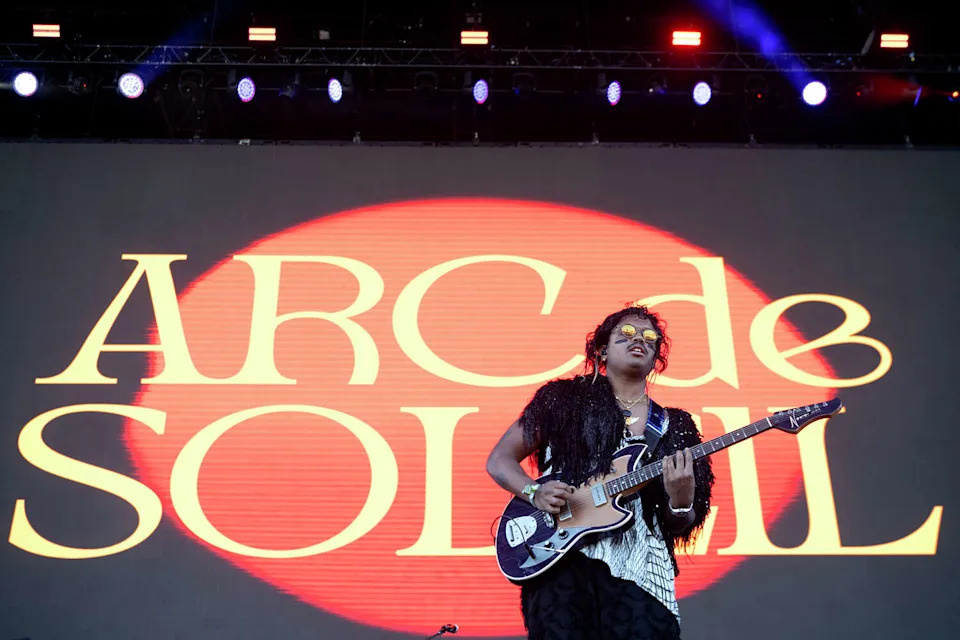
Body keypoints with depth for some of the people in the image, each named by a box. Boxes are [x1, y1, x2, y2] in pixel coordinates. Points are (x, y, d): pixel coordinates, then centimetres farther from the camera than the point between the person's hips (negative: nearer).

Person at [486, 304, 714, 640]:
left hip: (640, 569, 2)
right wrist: (535, 493, -10)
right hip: (563, 559, -2)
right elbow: (499, 459, 8)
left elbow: (680, 526, 13)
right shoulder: (565, 398, 7)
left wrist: (681, 502, -11)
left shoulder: (674, 426, 13)